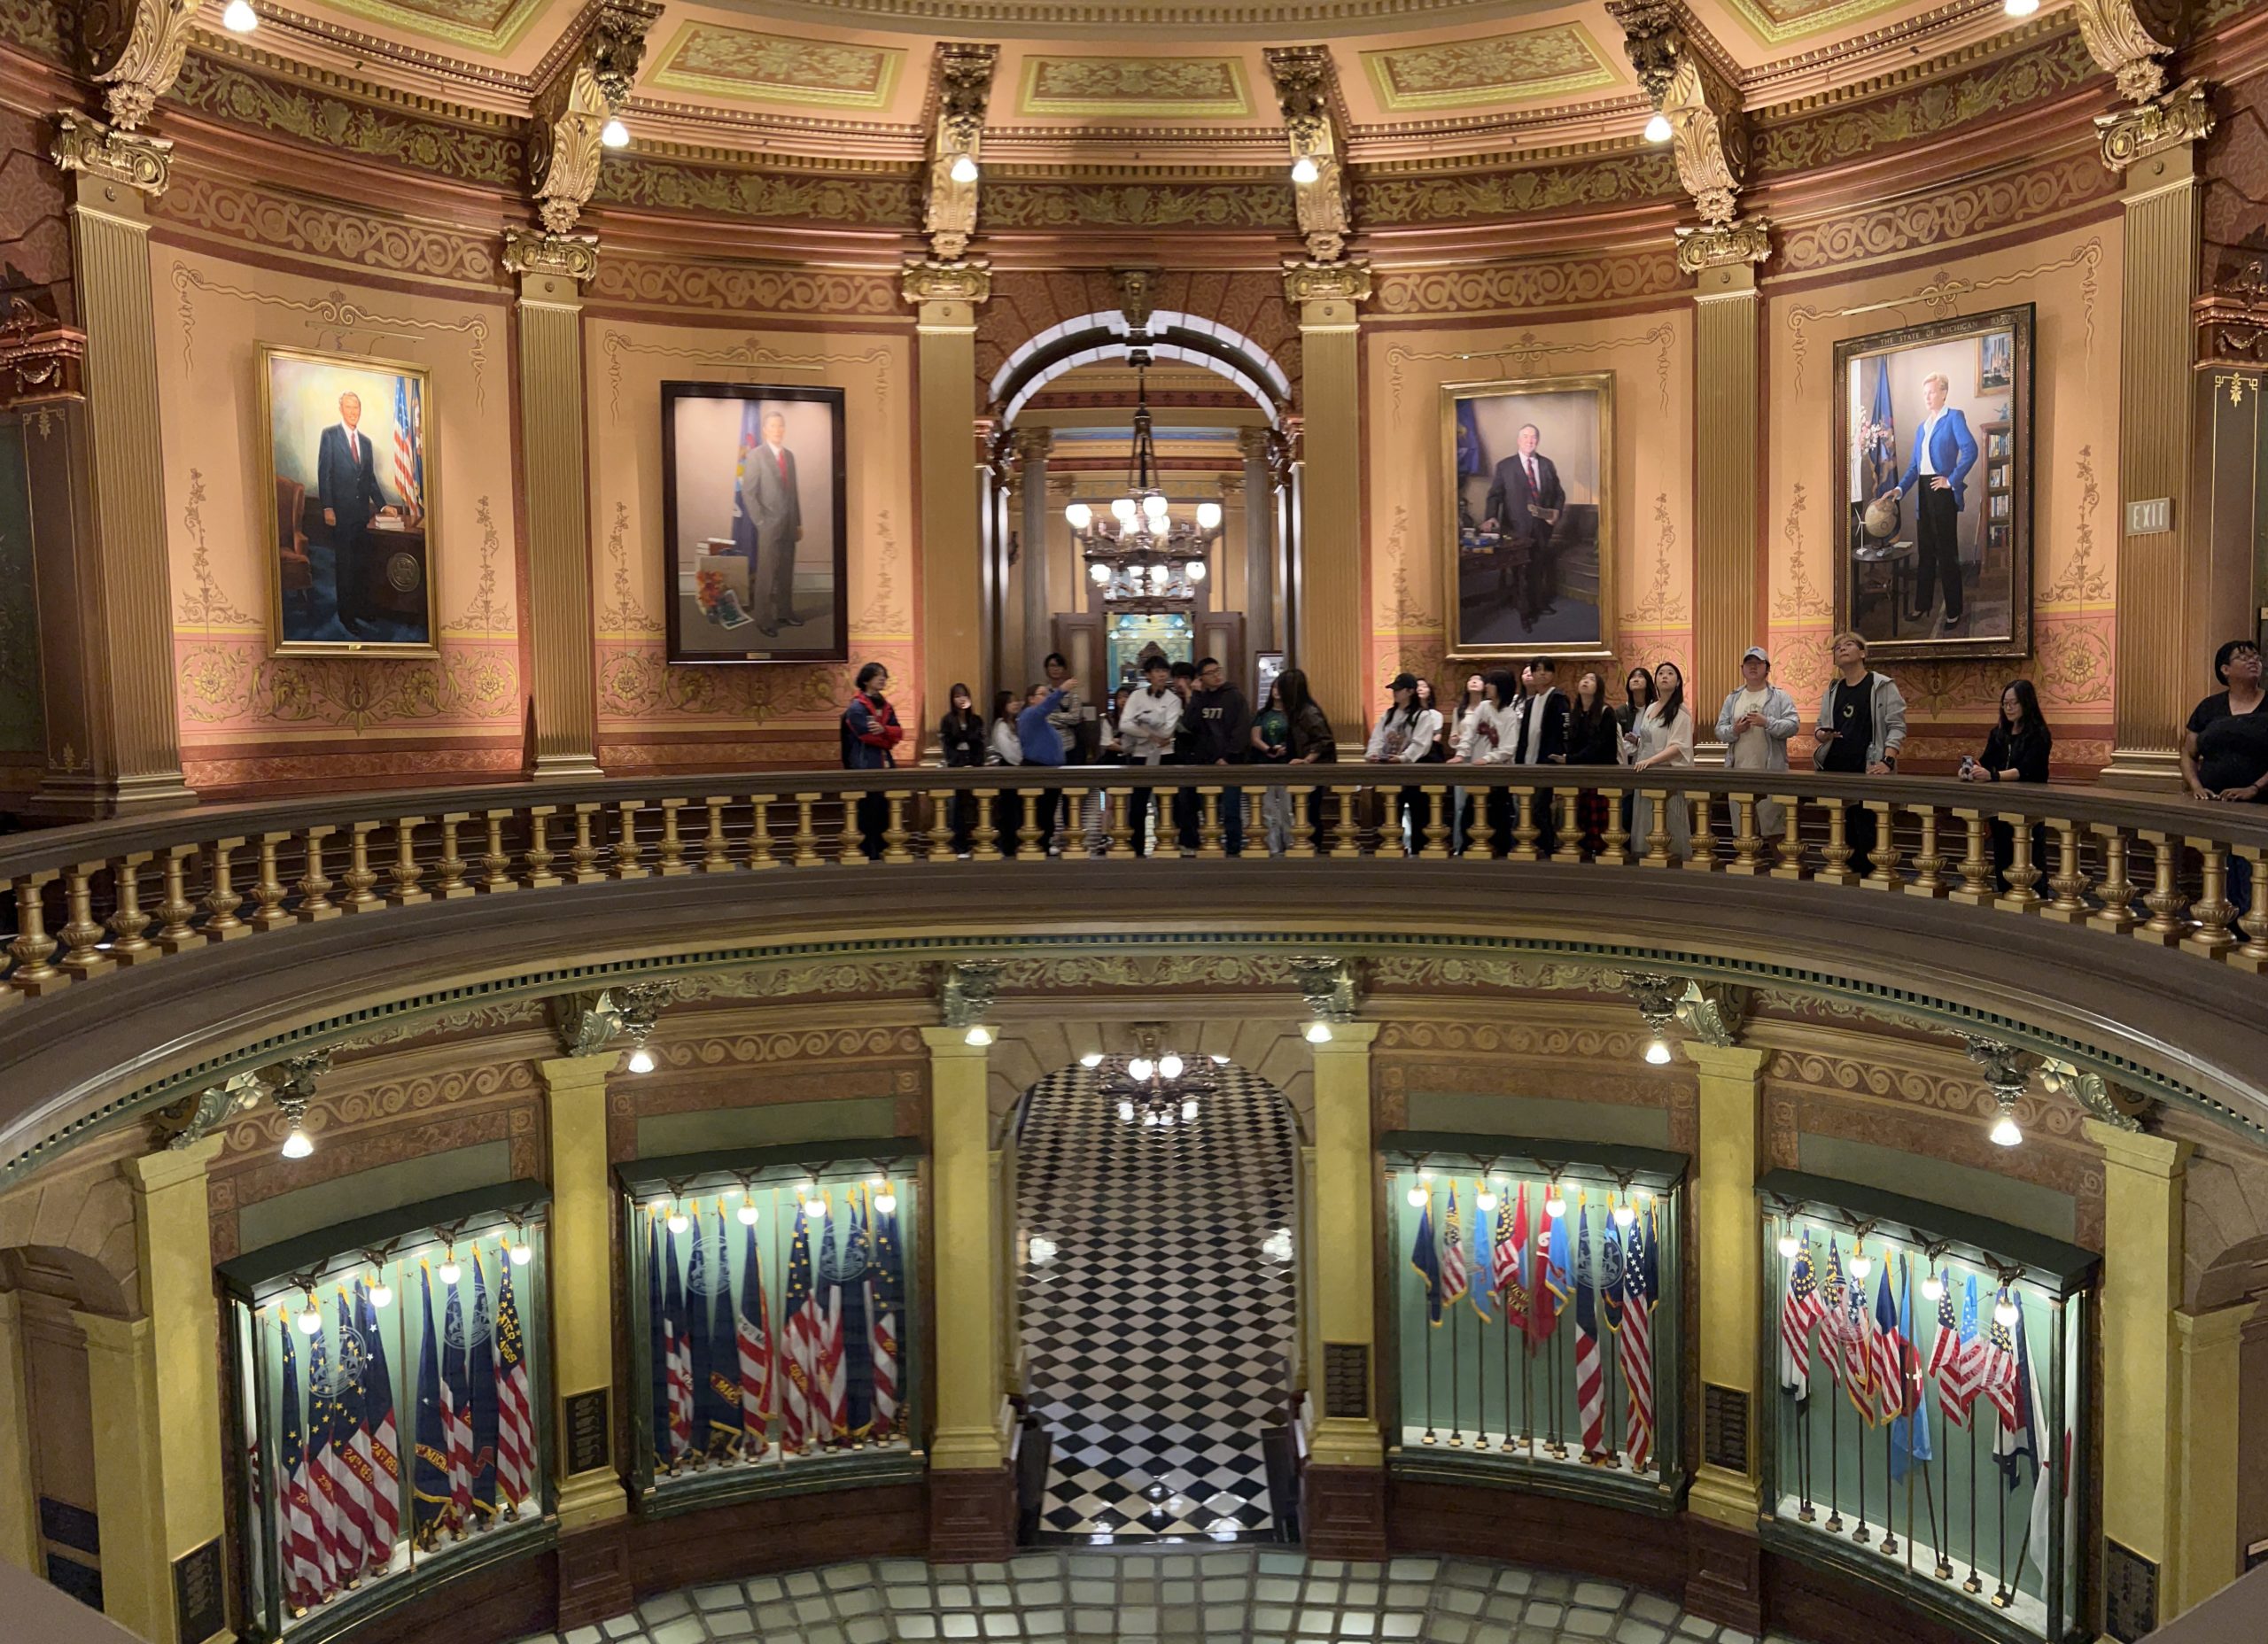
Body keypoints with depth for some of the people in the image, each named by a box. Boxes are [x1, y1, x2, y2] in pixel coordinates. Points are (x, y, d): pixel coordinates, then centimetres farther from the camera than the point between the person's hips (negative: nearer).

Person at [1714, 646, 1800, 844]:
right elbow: (1719, 731, 11)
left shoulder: (1780, 697, 5)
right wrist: (1734, 730, -9)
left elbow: (1793, 725, -7)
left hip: (1771, 774, -4)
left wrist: (1767, 722, -20)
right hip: (1738, 773, 4)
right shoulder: (1732, 699, 16)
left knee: (1773, 827, -7)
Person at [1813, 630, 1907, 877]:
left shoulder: (1882, 685, -1)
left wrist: (1888, 761, -20)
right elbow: (1821, 725, 21)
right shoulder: (1832, 690, 16)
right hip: (1835, 770, 5)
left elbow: (1896, 726, -6)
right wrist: (1821, 734, -4)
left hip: (1868, 772, -5)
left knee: (1867, 833, -8)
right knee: (1842, 833, 7)